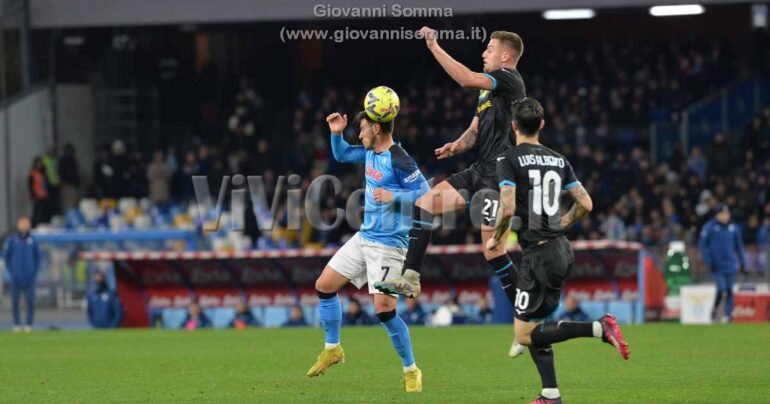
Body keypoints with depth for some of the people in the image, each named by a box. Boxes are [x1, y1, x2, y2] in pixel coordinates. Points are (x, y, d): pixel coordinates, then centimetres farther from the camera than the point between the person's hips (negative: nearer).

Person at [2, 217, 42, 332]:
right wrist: (10, 272, -2)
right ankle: (17, 324, 7)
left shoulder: (33, 241, 3)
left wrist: (35, 274, 0)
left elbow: (37, 258, 8)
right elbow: (6, 257, 6)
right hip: (15, 278, 0)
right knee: (15, 301, 0)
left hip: (29, 278, 0)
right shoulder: (11, 240, 2)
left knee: (30, 301, -3)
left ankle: (29, 324, 4)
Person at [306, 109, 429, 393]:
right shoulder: (369, 153, 7)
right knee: (324, 285, 11)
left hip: (388, 245, -9)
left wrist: (393, 196, -30)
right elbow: (341, 155, 25)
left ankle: (411, 370, 1)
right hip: (363, 238, 9)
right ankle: (332, 349, 27)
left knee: (384, 310, -15)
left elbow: (426, 194, -22)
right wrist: (336, 133, 9)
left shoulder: (398, 161, -19)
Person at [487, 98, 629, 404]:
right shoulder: (559, 160, 11)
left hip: (538, 253, -8)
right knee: (534, 328, 16)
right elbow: (585, 204, 10)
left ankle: (599, 328, -19)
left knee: (525, 335, -5)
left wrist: (496, 237, -2)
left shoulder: (510, 161, -8)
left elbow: (508, 208, -20)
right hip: (561, 250, 8)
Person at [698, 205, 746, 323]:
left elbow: (739, 246, 15)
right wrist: (708, 261, -10)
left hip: (730, 264, 3)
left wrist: (742, 263, 13)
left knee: (729, 290, 0)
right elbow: (702, 245, -3)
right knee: (721, 288, -13)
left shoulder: (734, 228, 5)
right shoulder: (710, 227, -6)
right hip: (716, 266, -3)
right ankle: (714, 310, 10)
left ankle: (728, 314, 6)